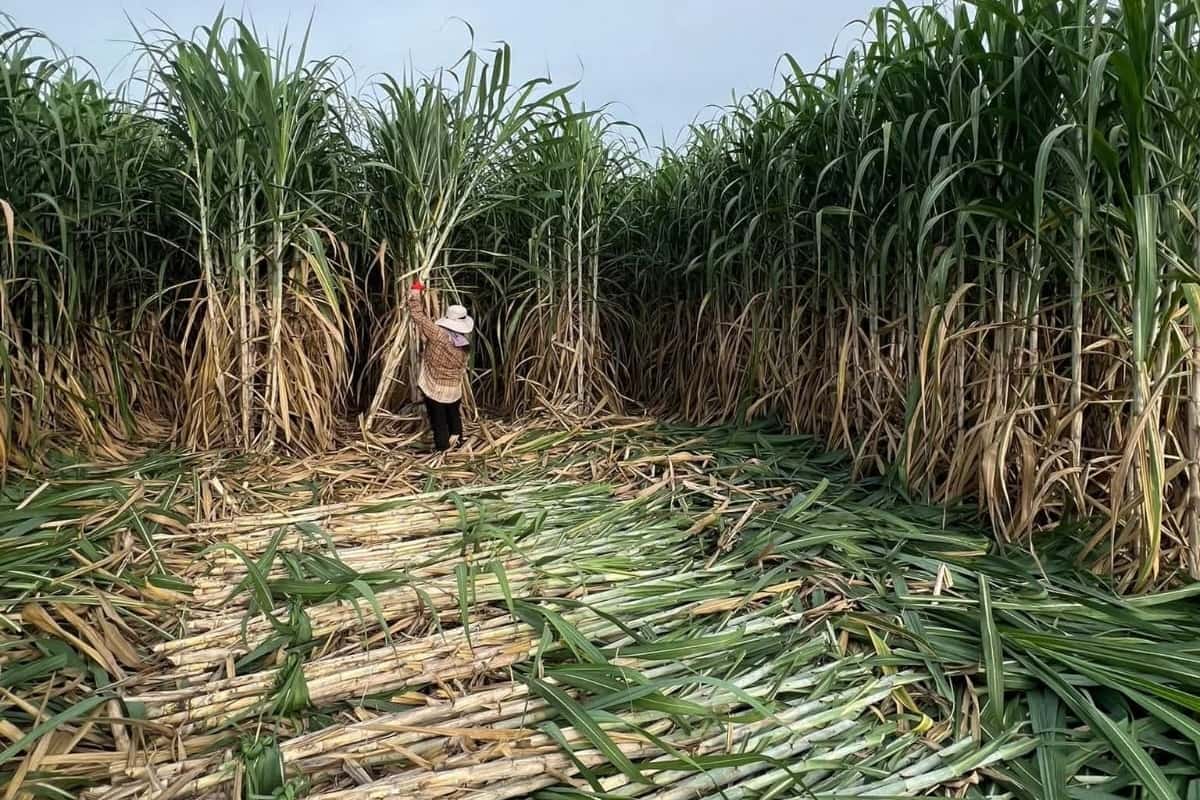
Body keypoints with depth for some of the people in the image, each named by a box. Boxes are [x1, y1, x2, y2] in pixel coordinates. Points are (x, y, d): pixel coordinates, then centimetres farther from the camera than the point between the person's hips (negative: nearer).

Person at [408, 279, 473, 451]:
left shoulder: (439, 334, -22)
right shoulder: (465, 342, -5)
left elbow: (419, 317, -18)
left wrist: (415, 292, -7)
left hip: (434, 389, -5)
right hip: (454, 389, 5)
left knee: (439, 424, 7)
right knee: (455, 420, 22)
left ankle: (443, 453, 14)